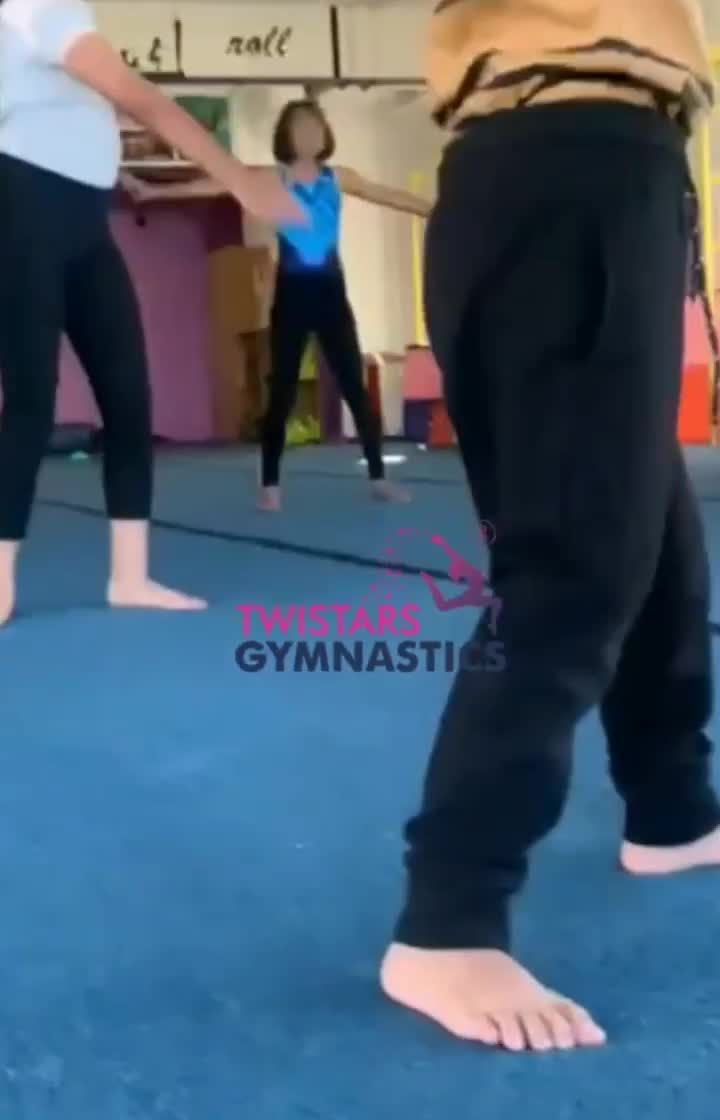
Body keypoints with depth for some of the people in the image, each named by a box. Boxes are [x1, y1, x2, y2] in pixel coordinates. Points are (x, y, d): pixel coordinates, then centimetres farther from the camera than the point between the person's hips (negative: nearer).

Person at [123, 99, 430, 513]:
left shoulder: (338, 178, 10)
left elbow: (390, 196, 15)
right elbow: (213, 186, -8)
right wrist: (154, 191, -18)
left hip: (330, 290, 2)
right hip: (292, 292, -2)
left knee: (355, 386, 2)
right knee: (282, 391, -2)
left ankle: (379, 477, 9)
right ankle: (270, 485, 4)